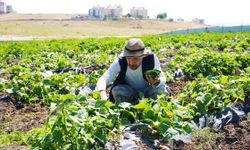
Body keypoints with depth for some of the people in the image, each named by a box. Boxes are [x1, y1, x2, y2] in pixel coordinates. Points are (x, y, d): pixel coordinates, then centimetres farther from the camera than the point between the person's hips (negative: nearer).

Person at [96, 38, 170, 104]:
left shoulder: (151, 59, -24)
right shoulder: (120, 62, -24)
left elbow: (163, 79, -15)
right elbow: (103, 80, -31)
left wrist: (157, 82, -41)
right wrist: (104, 96, -52)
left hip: (147, 92, 0)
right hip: (129, 93, 0)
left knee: (161, 90, -29)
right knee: (117, 90, -31)